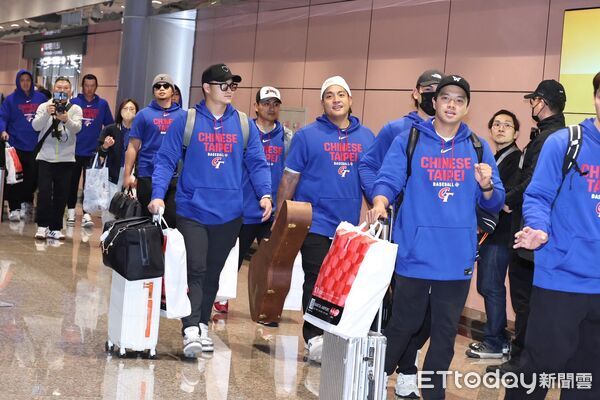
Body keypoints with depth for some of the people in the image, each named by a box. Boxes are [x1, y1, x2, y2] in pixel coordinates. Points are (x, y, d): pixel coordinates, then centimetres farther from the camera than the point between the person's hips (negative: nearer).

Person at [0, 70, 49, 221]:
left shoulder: (41, 98, 7)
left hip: (36, 145, 2)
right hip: (16, 144, -2)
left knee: (33, 176, 8)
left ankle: (27, 202, 29)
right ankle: (14, 208, 2)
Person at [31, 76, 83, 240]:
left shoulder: (76, 109, 5)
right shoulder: (44, 106, 5)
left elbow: (77, 128, -13)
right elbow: (36, 126, -10)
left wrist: (67, 120, -33)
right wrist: (46, 114, -28)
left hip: (66, 159, 1)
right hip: (45, 157, -1)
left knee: (61, 194, 2)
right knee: (44, 191, -10)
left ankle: (55, 228, 9)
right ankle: (42, 226, -3)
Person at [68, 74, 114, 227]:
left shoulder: (102, 104, 4)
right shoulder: (73, 102, 1)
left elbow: (109, 125, 8)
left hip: (93, 151, 0)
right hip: (74, 150, 1)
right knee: (73, 182, 11)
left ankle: (86, 214, -6)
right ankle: (71, 212, 22)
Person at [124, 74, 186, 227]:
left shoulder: (183, 116, 7)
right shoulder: (144, 115, 4)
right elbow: (133, 147, 4)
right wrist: (127, 175, -2)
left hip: (175, 177, 0)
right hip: (148, 176, 0)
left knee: (172, 219, 0)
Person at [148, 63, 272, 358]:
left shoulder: (244, 125, 6)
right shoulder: (185, 122, -2)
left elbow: (257, 163, 6)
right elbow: (166, 161, -2)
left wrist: (265, 194, -9)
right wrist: (158, 195, -14)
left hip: (229, 213, 3)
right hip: (192, 211, -3)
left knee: (213, 272, 12)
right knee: (195, 270, -9)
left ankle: (202, 325, 24)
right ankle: (190, 329, -11)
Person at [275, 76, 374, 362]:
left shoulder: (366, 137, 9)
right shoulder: (307, 135, -1)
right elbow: (289, 178, 1)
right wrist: (280, 217, -1)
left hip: (349, 226, 3)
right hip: (315, 223, -3)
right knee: (316, 282, -1)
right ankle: (314, 339, 9)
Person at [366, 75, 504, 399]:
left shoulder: (478, 148, 8)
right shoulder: (408, 140, 2)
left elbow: (493, 204, 9)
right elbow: (388, 180, -9)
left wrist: (487, 187, -13)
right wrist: (380, 203, -29)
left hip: (457, 259, 3)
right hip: (415, 254, -2)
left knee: (445, 332, 12)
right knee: (403, 326, 6)